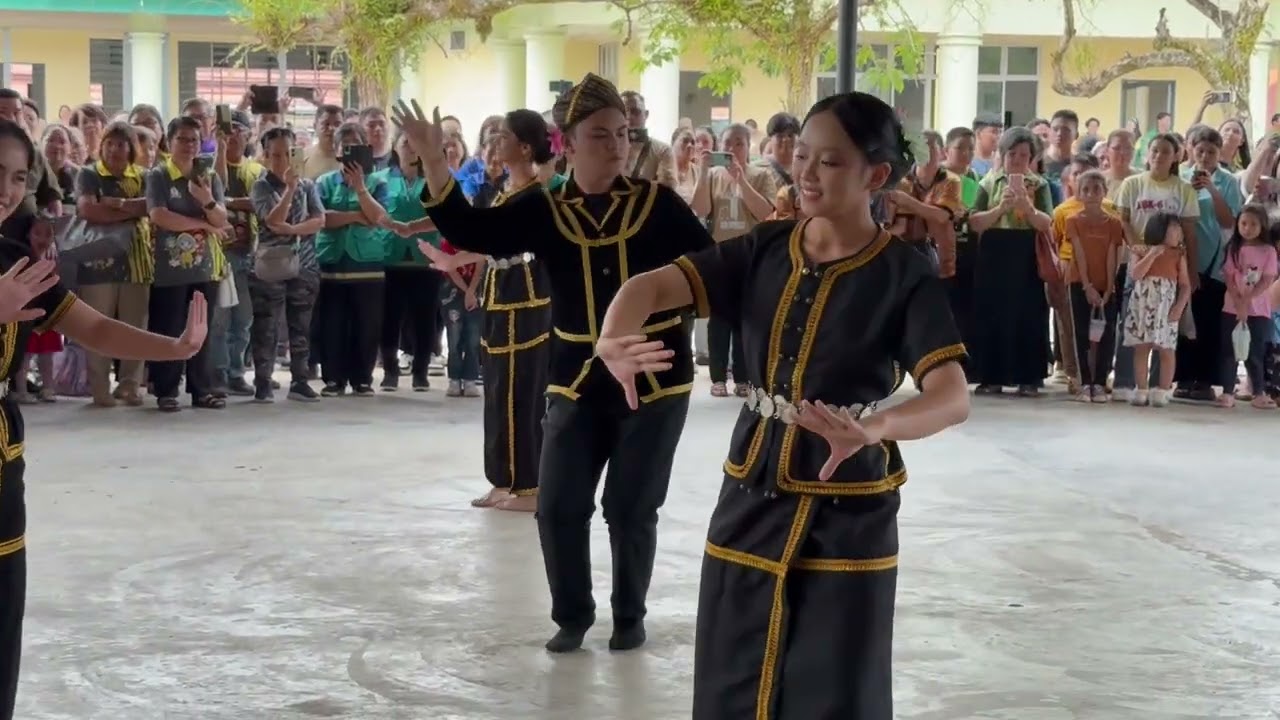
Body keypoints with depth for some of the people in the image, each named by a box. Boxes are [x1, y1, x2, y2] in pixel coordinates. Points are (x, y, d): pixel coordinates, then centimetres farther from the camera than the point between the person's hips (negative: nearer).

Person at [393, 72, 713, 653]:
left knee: (631, 508, 4)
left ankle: (630, 615, 26)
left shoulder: (657, 203, -5)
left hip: (656, 378, -2)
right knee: (558, 507, 1)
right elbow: (469, 231, -11)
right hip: (578, 381, 2)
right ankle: (572, 615, 22)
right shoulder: (545, 212, -2)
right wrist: (434, 163, -21)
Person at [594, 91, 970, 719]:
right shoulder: (764, 250, 1)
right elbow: (652, 286, -11)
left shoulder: (904, 275, -12)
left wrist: (875, 427, -45)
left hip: (847, 519, -4)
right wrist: (613, 341, -34)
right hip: (751, 503, 4)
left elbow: (953, 397, -24)